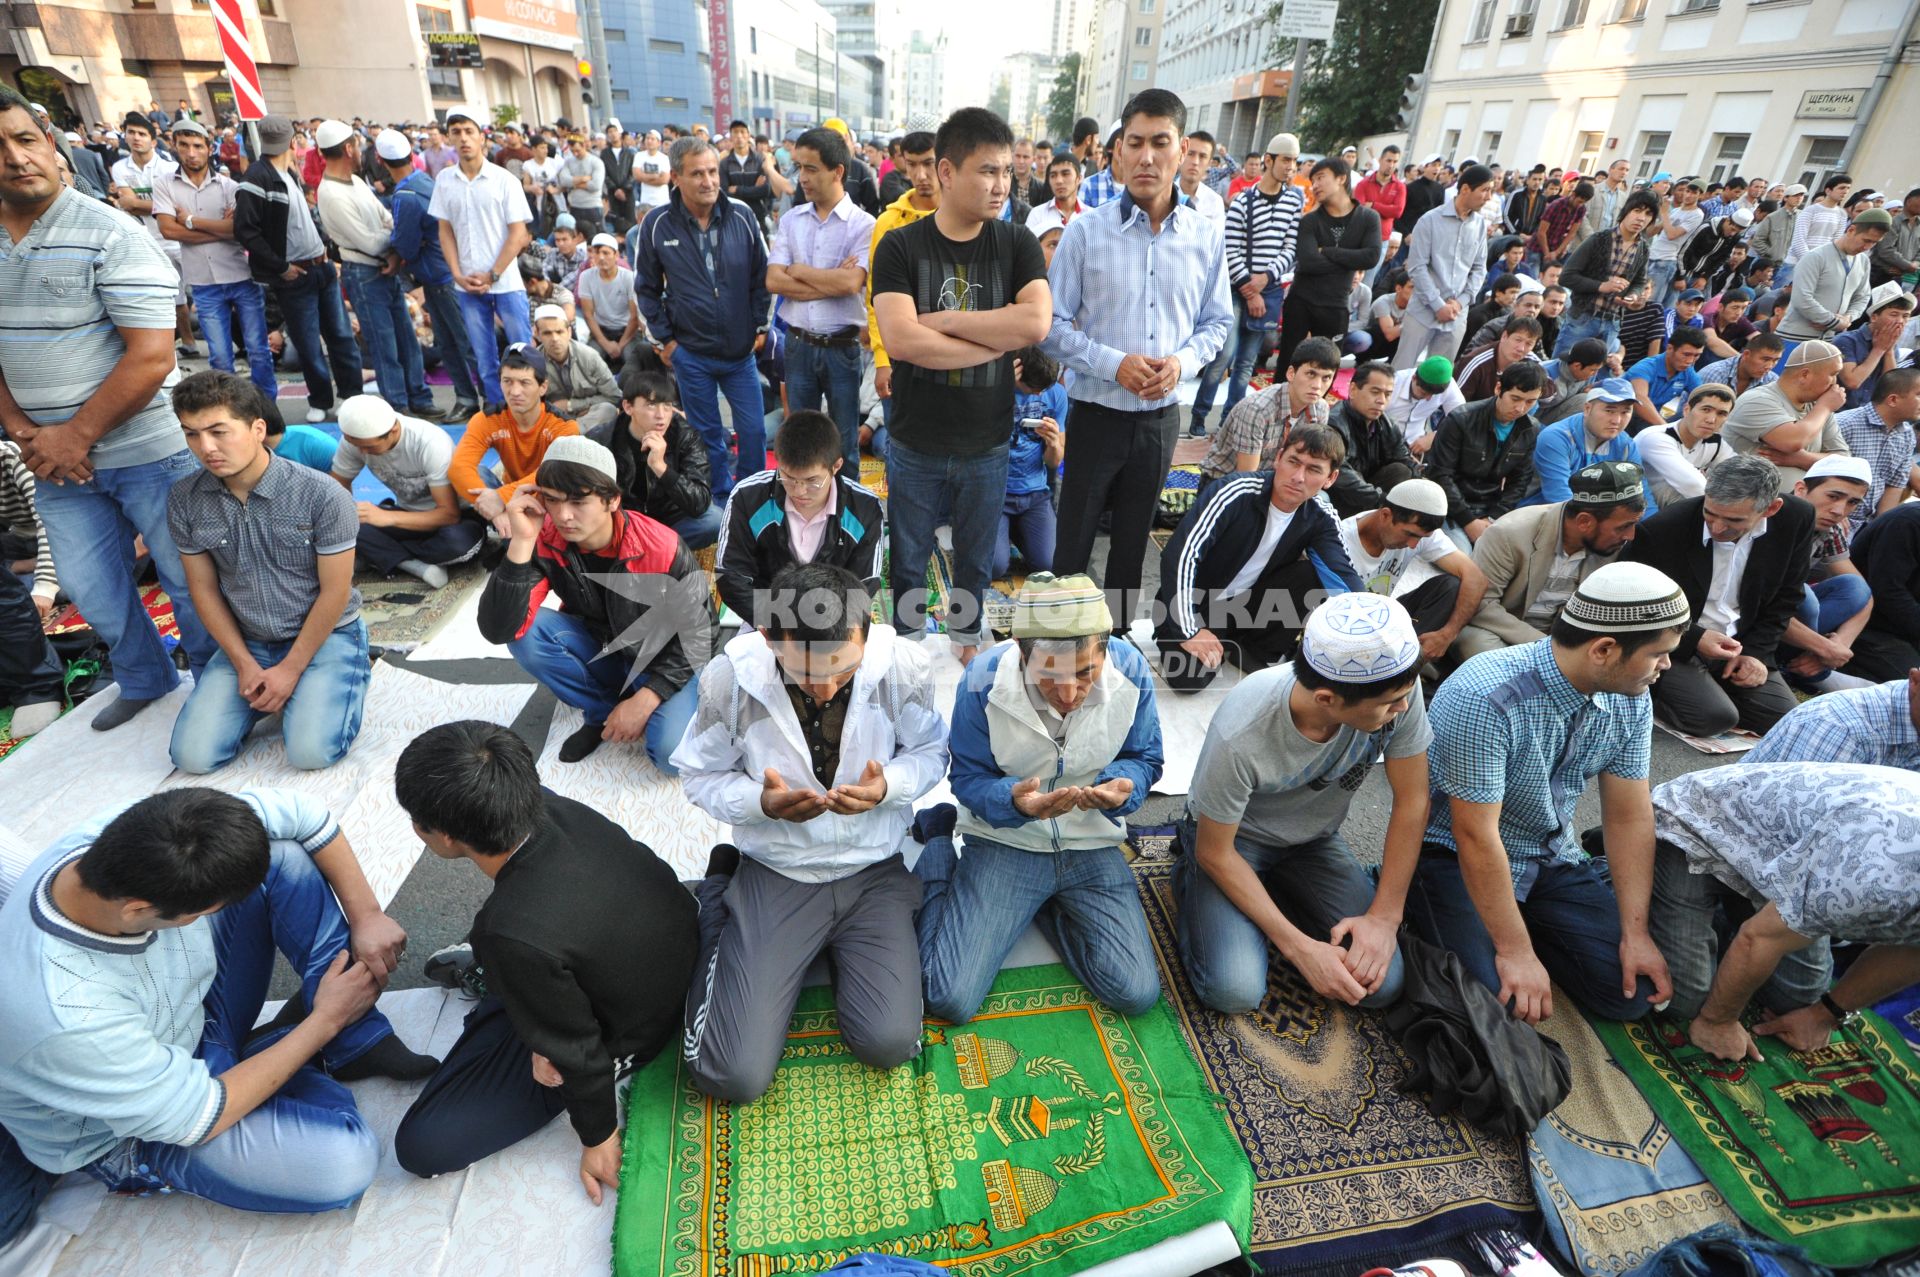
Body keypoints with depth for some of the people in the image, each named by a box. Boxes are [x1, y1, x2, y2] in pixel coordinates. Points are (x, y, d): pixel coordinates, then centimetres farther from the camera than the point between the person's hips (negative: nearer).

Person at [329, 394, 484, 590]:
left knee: (458, 540, -40)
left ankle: (381, 556, -14)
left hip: (456, 515, -4)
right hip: (409, 513, 4)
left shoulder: (431, 443, -27)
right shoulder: (354, 439, -13)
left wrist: (387, 517, -37)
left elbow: (450, 514, -29)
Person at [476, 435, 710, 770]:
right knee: (525, 633, -25)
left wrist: (645, 699, -25)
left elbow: (696, 635, -16)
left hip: (661, 660, -4)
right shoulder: (544, 542, -18)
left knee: (671, 752, -30)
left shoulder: (662, 549, -26)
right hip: (597, 651, 4)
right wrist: (521, 542, -36)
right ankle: (605, 711, -3)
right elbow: (498, 630, -27)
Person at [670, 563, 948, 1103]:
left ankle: (838, 947, 17)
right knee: (734, 1074, -6)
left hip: (873, 871, 1)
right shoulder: (730, 677, -18)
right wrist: (761, 801, -23)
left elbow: (930, 752, 1)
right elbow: (701, 775, -2)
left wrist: (888, 786, -22)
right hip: (776, 875, 0)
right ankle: (718, 901, 19)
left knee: (889, 1043, -15)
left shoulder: (905, 665, -17)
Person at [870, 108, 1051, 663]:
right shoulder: (899, 246, -7)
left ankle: (966, 647, 42)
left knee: (976, 561, 19)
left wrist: (943, 319, -18)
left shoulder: (1018, 244, -3)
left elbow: (1036, 322, -20)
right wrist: (999, 339, -18)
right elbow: (900, 340, -22)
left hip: (988, 443, 1)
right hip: (914, 442, -1)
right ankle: (908, 649, 39)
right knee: (908, 561, 15)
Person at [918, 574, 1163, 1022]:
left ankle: (1047, 903, 16)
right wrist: (1014, 800, -34)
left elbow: (1144, 760, -1)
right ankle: (941, 849, 16)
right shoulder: (985, 680, -22)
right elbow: (969, 779, -11)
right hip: (1003, 841, -2)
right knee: (950, 999, -10)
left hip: (1092, 846, 3)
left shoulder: (1131, 671, -16)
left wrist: (1121, 788, -27)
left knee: (1137, 994, -9)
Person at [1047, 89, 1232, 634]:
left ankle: (1119, 625, 36)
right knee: (1072, 540, 7)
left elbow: (1217, 322, 8)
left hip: (1162, 416, 3)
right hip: (1097, 413, -3)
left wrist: (1182, 361, -12)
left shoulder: (1206, 237, 1)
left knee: (1133, 541, 17)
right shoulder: (1086, 231, -7)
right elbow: (1052, 323, -8)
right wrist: (1115, 364, -20)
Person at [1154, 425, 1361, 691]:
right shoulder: (1235, 493, -23)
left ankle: (1259, 652, -2)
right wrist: (1189, 630, -30)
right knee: (1189, 677, -29)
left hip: (1245, 607, 5)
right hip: (1192, 606, -4)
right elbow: (1180, 555, -28)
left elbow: (1345, 577, -17)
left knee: (1314, 573, -19)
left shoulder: (1321, 520, -7)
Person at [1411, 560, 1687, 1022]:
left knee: (1632, 992, -5)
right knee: (1502, 1003, -21)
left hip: (1550, 859, 7)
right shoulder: (1485, 698, -31)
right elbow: (1476, 836, -28)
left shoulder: (1629, 700, -7)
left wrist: (1635, 934, -3)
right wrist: (1515, 951, -22)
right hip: (1456, 857, -6)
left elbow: (1629, 816, 0)